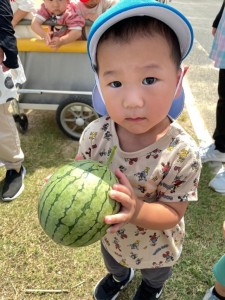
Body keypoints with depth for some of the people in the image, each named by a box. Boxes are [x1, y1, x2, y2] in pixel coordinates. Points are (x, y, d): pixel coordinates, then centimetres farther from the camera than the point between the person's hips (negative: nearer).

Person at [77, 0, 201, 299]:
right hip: (111, 237, 3)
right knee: (113, 264, 38)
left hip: (156, 248, -2)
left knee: (155, 275, 35)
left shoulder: (182, 153, -36)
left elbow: (173, 214, -27)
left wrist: (137, 210, -46)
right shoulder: (95, 134, -28)